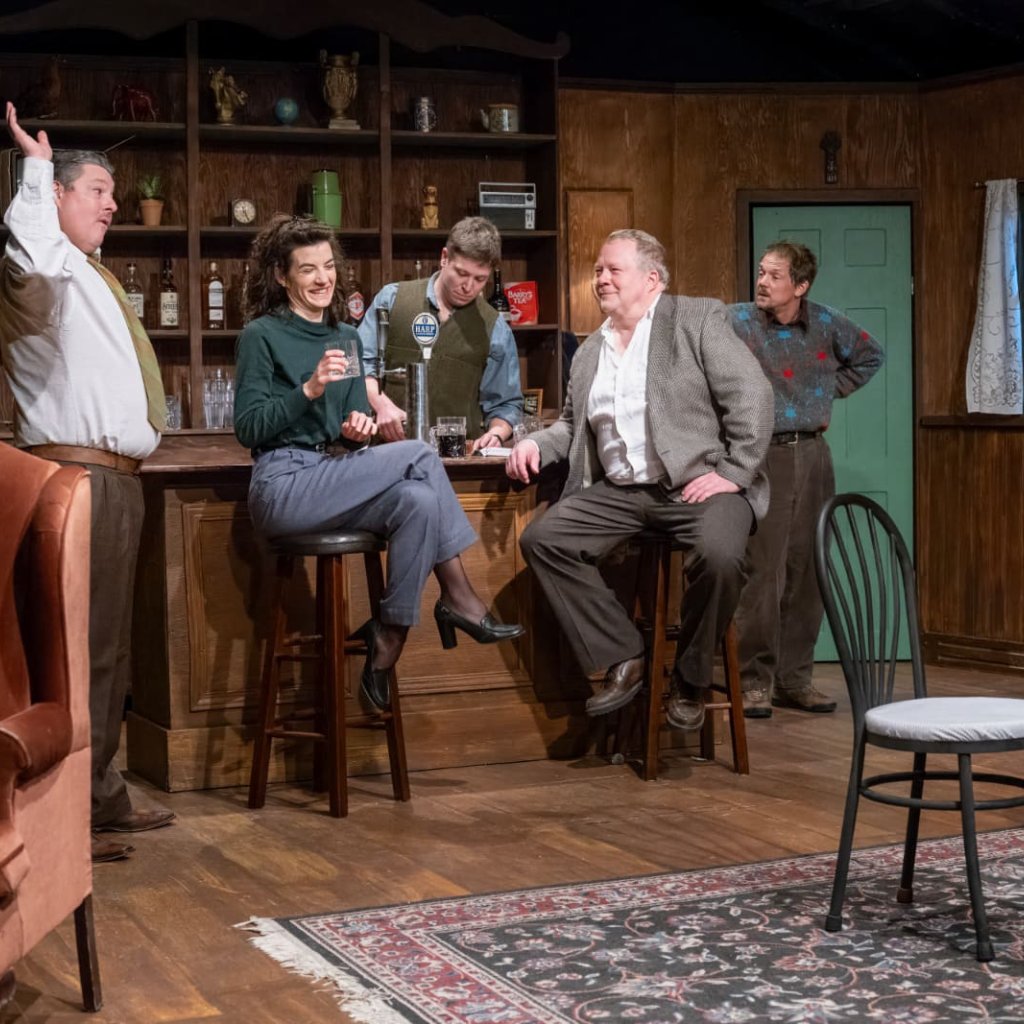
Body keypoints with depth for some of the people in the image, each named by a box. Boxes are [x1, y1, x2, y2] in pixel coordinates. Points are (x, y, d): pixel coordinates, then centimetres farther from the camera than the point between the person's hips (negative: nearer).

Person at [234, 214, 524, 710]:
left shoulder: (346, 337, 17)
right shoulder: (261, 335, -2)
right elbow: (248, 429, -9)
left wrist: (358, 428, -5)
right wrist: (309, 390, -21)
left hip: (334, 481, 6)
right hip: (283, 487, -6)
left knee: (417, 501, -24)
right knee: (419, 456, -20)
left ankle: (389, 642, -17)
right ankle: (460, 598, -13)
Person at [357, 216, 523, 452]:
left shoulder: (495, 331, 10)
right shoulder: (392, 299, 9)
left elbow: (505, 404, 14)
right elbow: (361, 363, 7)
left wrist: (496, 433, -6)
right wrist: (382, 405, -9)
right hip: (389, 446, 0)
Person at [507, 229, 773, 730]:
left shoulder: (698, 318, 1)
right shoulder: (589, 351, 18)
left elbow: (752, 396, -6)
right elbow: (572, 425, 25)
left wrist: (733, 473, -15)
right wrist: (536, 442, 3)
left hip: (696, 483, -5)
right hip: (618, 491, 5)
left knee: (719, 554, -34)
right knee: (541, 538, -15)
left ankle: (690, 679, -8)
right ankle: (621, 659, -5)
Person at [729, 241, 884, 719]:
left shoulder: (824, 323, 5)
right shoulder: (737, 321, -6)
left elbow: (870, 354, 23)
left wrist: (833, 390, 13)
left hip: (812, 456, 4)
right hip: (763, 458, -4)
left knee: (806, 572, 7)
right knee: (761, 572, -7)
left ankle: (794, 678, 15)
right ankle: (755, 681, 0)